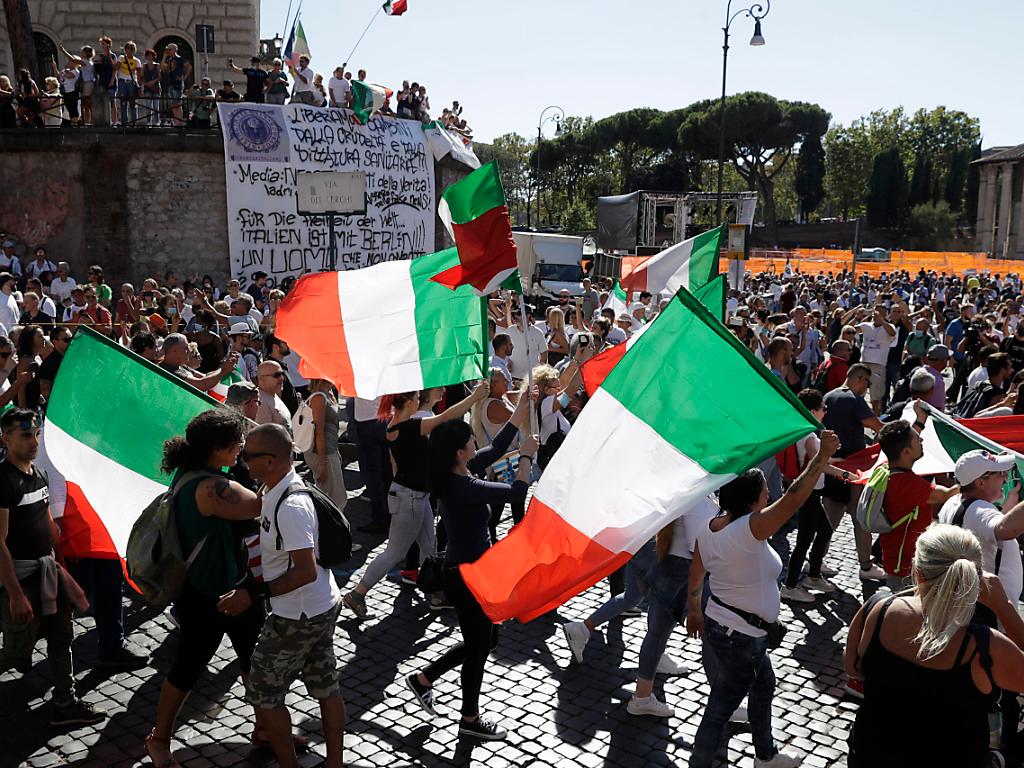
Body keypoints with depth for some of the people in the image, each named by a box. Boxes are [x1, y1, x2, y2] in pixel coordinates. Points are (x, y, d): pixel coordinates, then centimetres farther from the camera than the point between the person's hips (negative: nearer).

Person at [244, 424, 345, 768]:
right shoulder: (276, 491, 1)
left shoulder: (290, 506, -28)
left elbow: (306, 571, -29)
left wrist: (254, 593, -22)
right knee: (326, 687, 18)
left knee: (263, 694, 8)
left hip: (298, 617, -9)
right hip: (323, 607, 9)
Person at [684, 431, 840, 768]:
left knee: (764, 686, 29)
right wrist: (823, 456, -28)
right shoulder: (750, 529, -27)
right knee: (720, 709, 4)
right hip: (741, 636, -9)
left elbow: (695, 573, 9)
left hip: (716, 623, 9)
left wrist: (694, 609, 23)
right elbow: (793, 499, -32)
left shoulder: (709, 528, -4)